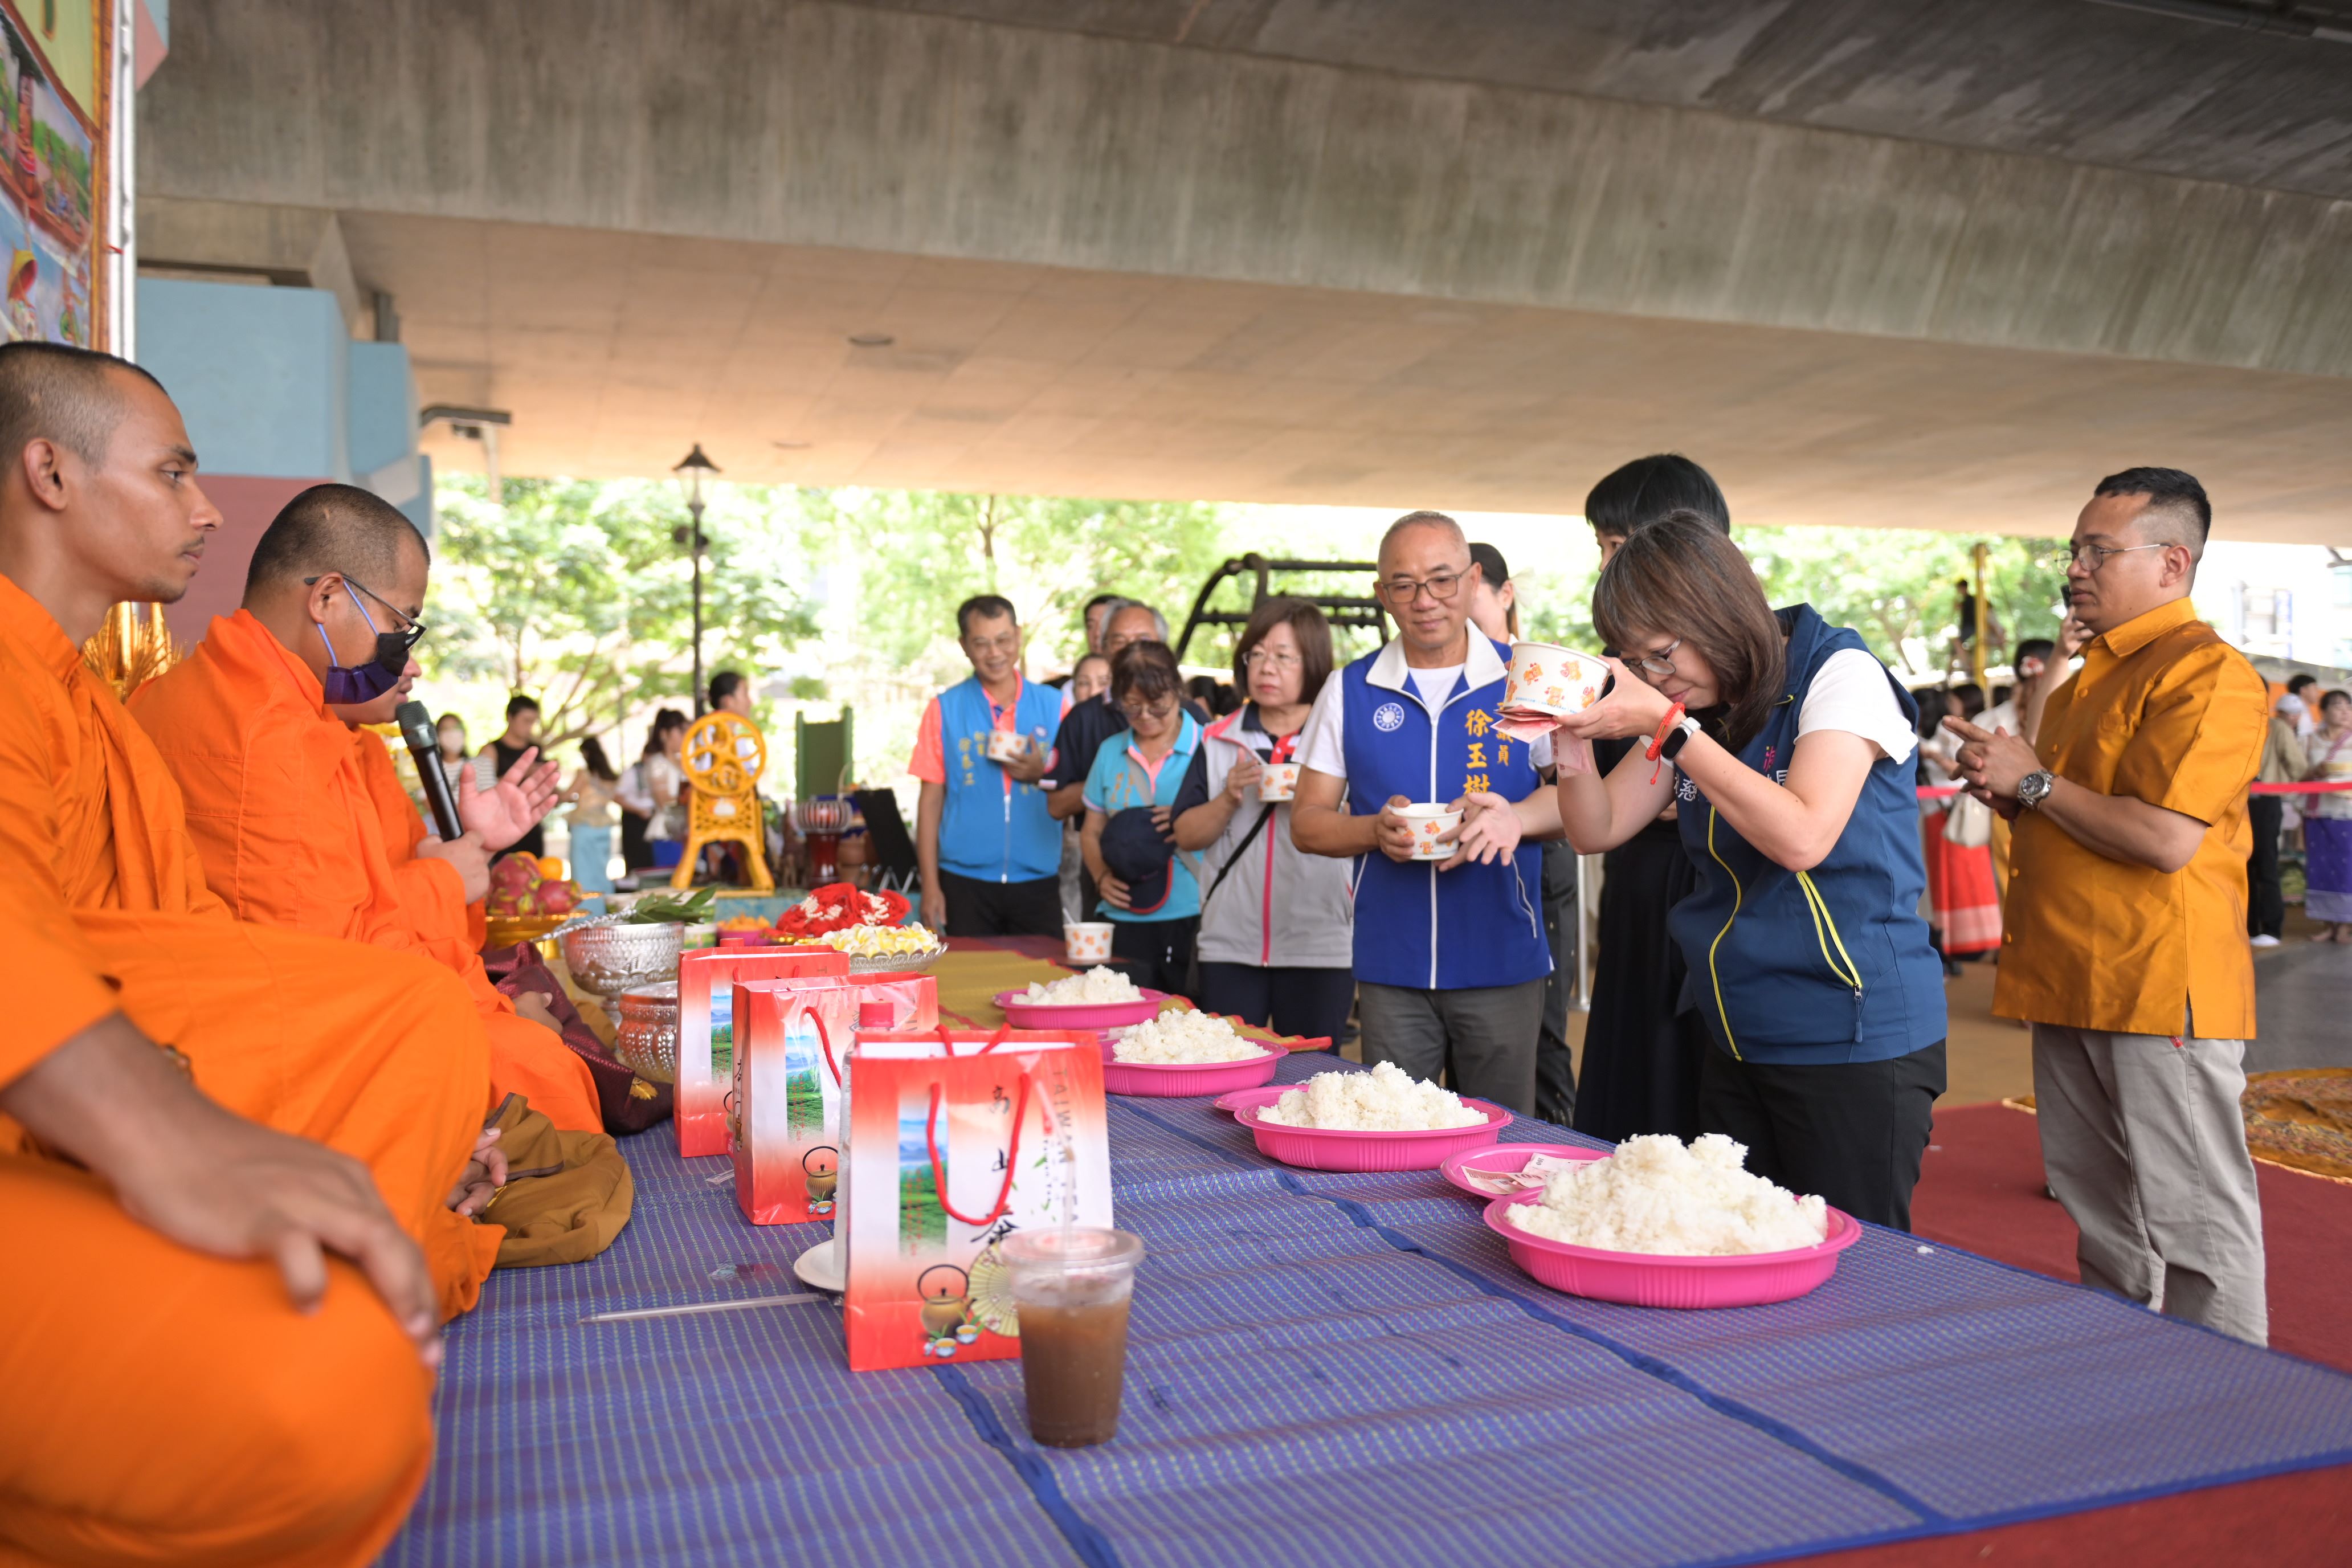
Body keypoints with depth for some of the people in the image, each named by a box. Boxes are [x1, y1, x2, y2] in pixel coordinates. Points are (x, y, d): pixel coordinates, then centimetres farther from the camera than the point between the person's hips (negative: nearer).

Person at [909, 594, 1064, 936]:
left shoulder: (1053, 706, 6)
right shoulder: (944, 709, 4)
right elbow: (931, 800, 3)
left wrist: (1043, 775, -11)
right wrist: (930, 885, -2)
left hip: (1037, 880, 1)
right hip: (965, 881, -1)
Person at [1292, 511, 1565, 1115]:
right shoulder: (1349, 691, 6)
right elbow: (1307, 821, 7)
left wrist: (1516, 817, -19)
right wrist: (1375, 829, -13)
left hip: (1503, 965, -1)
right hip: (1391, 969, 1)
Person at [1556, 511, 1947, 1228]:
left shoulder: (1840, 675, -11)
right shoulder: (1699, 708, 8)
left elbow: (1802, 838, -25)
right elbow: (1599, 829, 8)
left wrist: (1666, 726, -25)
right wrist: (1571, 735, -10)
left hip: (1856, 1044, -7)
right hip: (1737, 1046, 7)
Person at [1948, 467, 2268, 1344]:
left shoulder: (2209, 673, -12)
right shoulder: (2088, 681, 18)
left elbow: (2166, 839, -23)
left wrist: (2035, 781, -12)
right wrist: (2008, 792, 8)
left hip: (2162, 990, -9)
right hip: (2072, 987, 9)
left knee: (2195, 1225, -1)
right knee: (2104, 1221, 17)